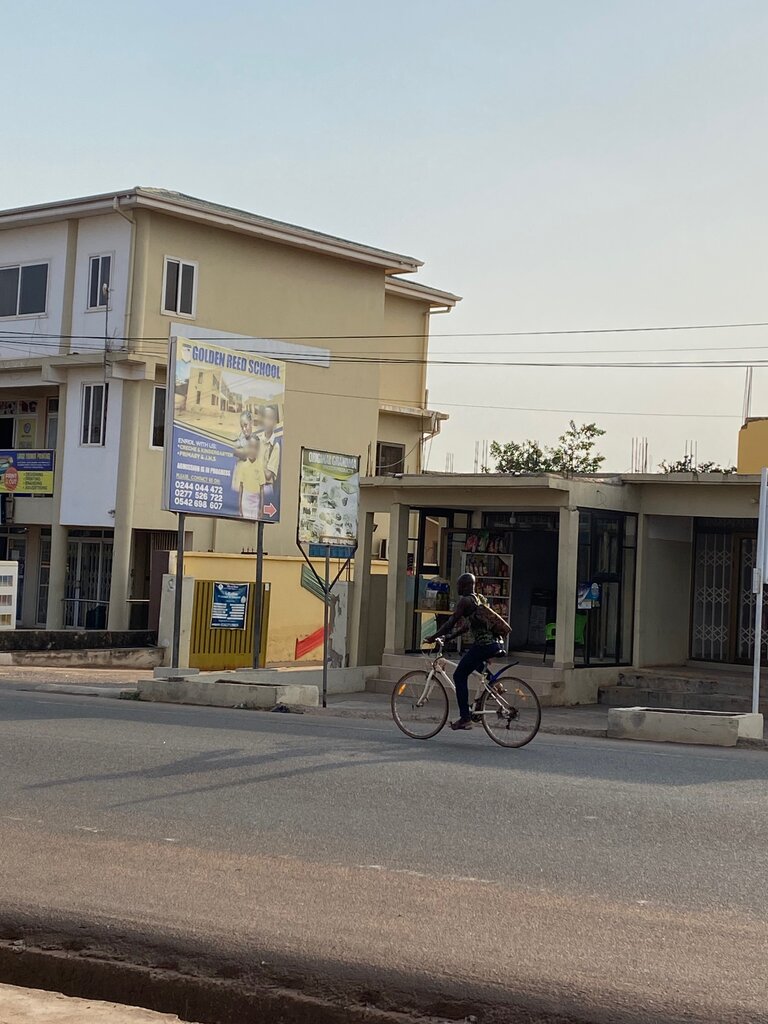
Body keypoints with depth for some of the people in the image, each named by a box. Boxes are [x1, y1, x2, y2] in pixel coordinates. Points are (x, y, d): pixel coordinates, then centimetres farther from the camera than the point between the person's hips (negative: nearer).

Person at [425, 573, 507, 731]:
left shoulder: (464, 601, -7)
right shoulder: (480, 598, 21)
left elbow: (451, 623, -11)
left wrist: (434, 637, -2)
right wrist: (449, 637, 26)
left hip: (483, 645, -9)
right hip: (496, 644, 9)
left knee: (460, 676, -1)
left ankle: (465, 718, -6)